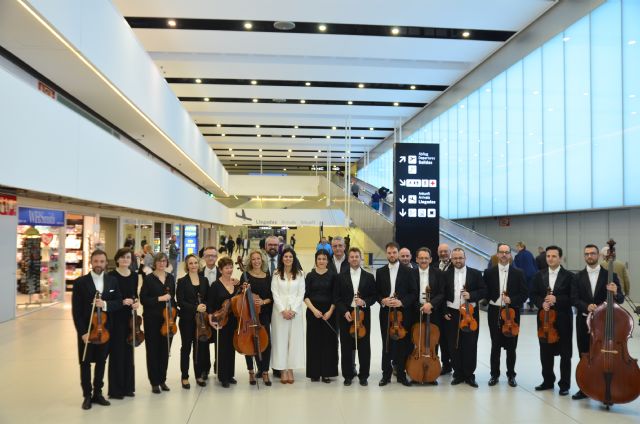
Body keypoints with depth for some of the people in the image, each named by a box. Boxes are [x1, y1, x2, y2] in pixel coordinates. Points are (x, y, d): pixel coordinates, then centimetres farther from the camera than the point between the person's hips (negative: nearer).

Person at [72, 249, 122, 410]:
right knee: (85, 363, 7)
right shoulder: (80, 282, -8)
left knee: (101, 362, 13)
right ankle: (87, 396, 19)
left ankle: (98, 393, 26)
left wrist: (106, 304, -18)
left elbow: (119, 302, 3)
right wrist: (82, 331, -15)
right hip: (86, 330, -3)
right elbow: (76, 310, -9)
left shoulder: (112, 281, 2)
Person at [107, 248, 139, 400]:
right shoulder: (111, 276, -9)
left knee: (128, 351, 12)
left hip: (130, 318, 5)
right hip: (116, 318, -5)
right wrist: (121, 302, -21)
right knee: (116, 352, 0)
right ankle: (115, 389, 10)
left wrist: (136, 302, -5)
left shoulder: (134, 275, 7)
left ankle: (128, 386, 22)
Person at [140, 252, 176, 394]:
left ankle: (162, 380, 20)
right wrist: (159, 299, -19)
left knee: (165, 350, 8)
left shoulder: (171, 278, 8)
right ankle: (154, 382, 12)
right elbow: (143, 299, -9)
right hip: (152, 320, -4)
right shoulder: (149, 278, -5)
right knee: (153, 350, 3)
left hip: (167, 319, 4)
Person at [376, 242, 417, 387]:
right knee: (386, 344, 7)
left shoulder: (407, 271, 0)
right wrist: (383, 300, -11)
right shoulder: (380, 272, 7)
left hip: (403, 313, -1)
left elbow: (414, 293, -2)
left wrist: (401, 302, -16)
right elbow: (376, 292, 8)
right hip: (385, 313, 2)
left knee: (402, 345, 4)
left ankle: (401, 374, 16)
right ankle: (386, 374, 17)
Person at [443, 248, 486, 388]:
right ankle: (458, 374, 18)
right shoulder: (446, 275, 5)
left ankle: (469, 375, 15)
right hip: (452, 315, 1)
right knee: (454, 346, 6)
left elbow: (483, 291, -1)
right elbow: (442, 294, 6)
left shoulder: (475, 273, 1)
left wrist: (471, 295, -18)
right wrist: (444, 312, -2)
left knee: (470, 346, 3)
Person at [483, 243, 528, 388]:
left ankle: (511, 375, 21)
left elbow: (524, 294, -1)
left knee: (511, 346, 7)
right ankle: (495, 374, 19)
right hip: (494, 313, 0)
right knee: (495, 345, 8)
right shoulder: (489, 272, 1)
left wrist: (512, 300, -15)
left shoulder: (518, 273, 1)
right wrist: (490, 300, -11)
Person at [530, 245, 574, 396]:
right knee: (545, 353, 11)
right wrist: (542, 303, -13)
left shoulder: (568, 276, -4)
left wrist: (557, 299, -19)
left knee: (565, 354, 5)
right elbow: (532, 294, 6)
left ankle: (565, 384, 16)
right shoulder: (539, 275, 7)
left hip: (563, 319, -3)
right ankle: (548, 381, 24)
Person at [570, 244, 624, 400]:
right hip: (583, 321, 2)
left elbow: (621, 299, -4)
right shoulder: (578, 277, 4)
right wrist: (586, 306, -22)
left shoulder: (610, 275, -1)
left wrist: (615, 293, -27)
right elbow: (574, 299, -3)